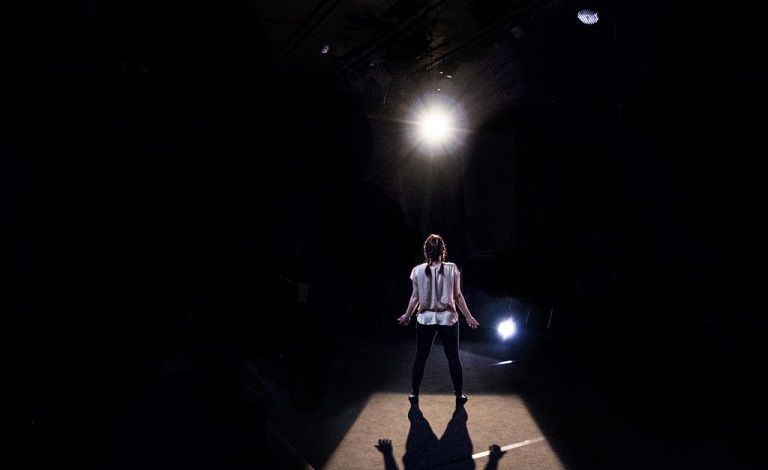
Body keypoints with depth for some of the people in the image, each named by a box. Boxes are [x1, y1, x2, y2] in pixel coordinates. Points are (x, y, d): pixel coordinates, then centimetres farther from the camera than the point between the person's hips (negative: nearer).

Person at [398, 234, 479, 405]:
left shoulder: (418, 271, -6)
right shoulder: (452, 269, -7)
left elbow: (415, 297, -2)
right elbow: (458, 296, -4)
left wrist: (407, 315, 13)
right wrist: (469, 317, 7)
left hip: (425, 319, 1)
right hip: (448, 319, 0)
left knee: (420, 358, 13)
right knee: (453, 358, 12)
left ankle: (414, 394, 23)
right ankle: (459, 395, 22)